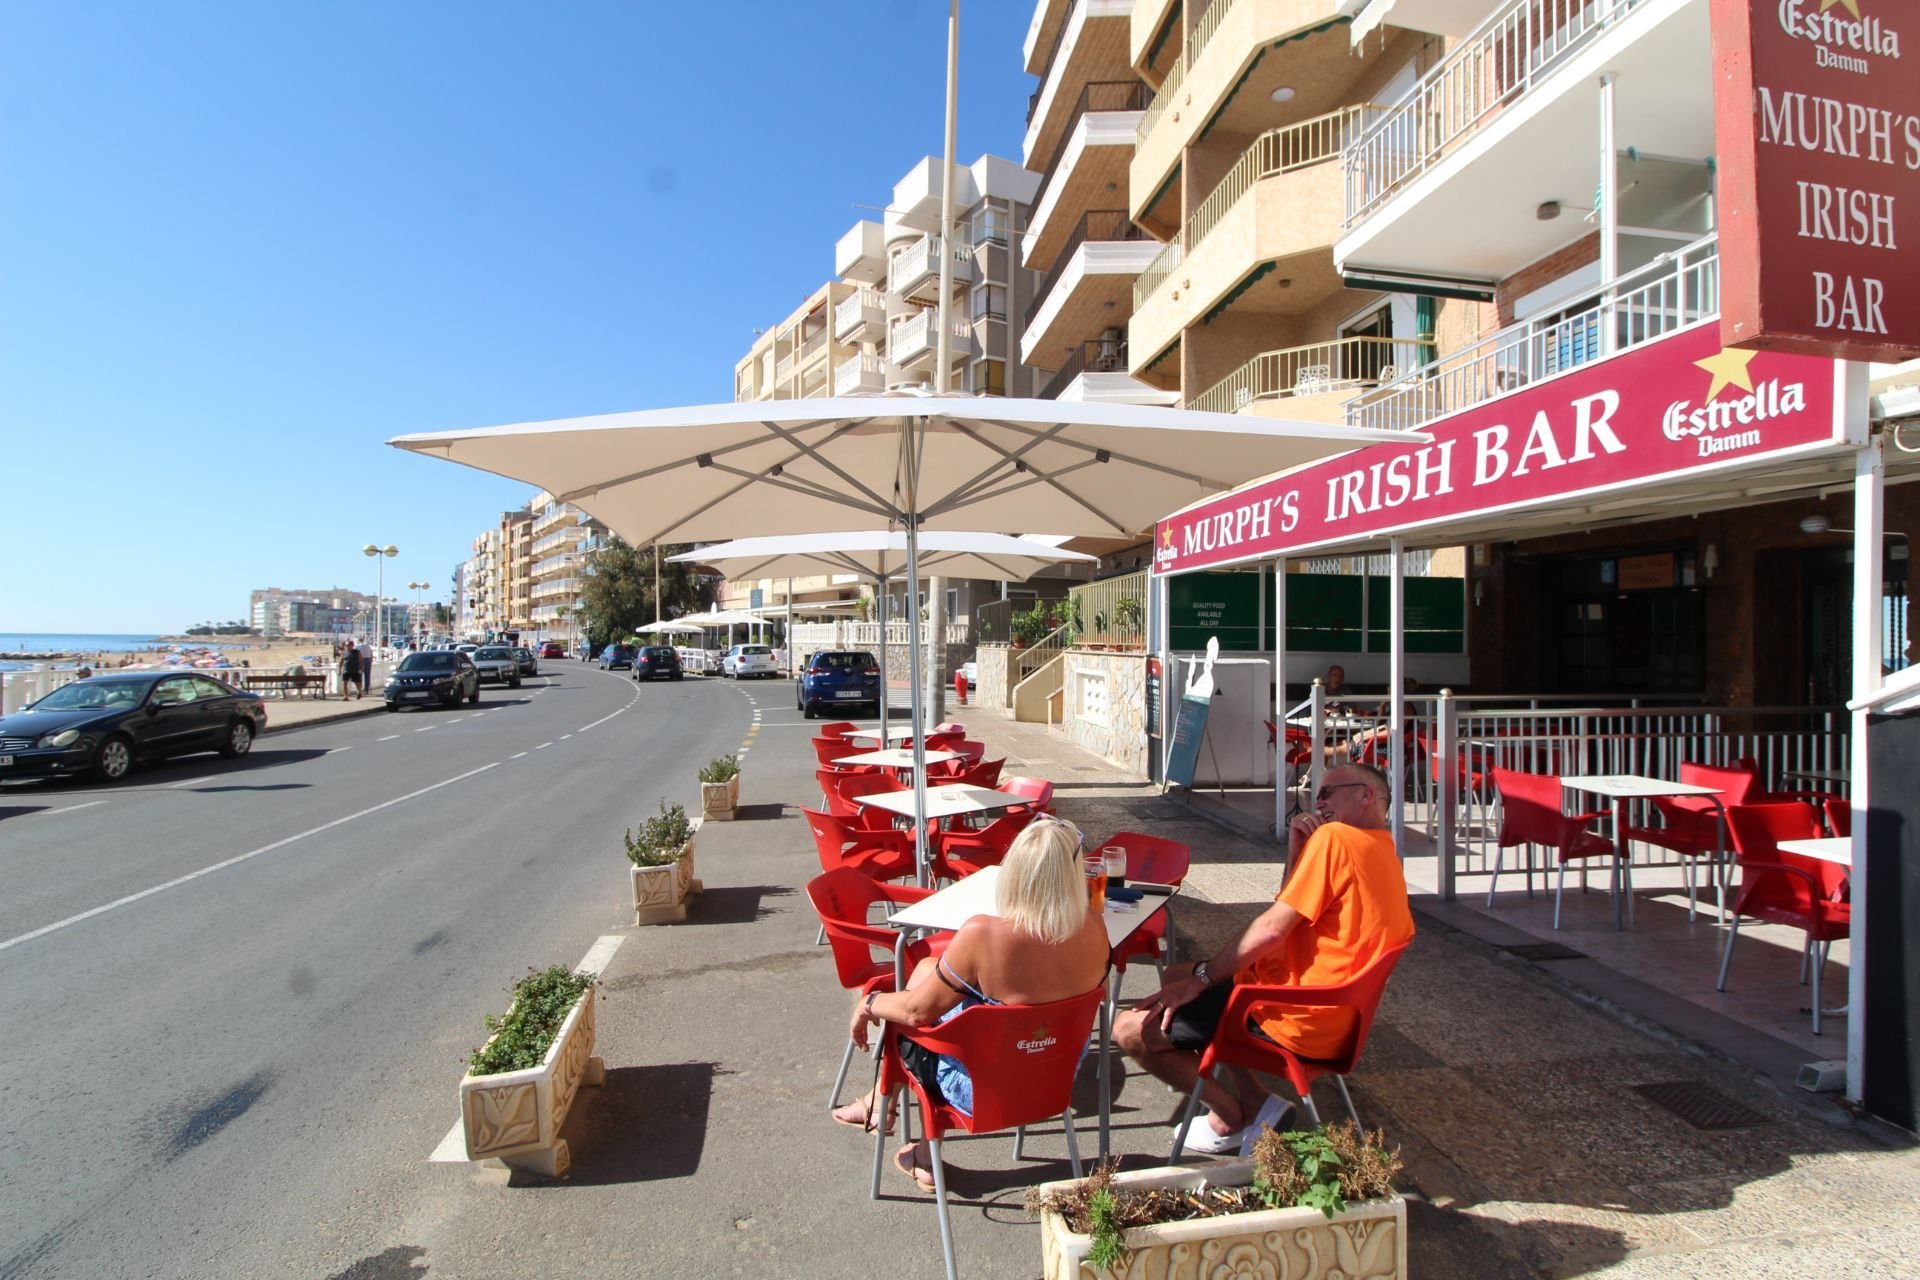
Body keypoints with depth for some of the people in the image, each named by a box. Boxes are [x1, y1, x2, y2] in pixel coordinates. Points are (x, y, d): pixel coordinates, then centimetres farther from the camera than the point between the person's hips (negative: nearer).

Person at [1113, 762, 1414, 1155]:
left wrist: (1200, 978, -13)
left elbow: (1272, 929, -21)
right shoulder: (1384, 854, 14)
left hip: (1294, 1021, -11)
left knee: (1130, 1030, -11)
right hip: (1327, 1016, 11)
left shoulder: (1336, 837, -17)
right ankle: (1253, 1103, 14)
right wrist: (1297, 855, -1)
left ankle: (1231, 1116, 8)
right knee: (1175, 975, 23)